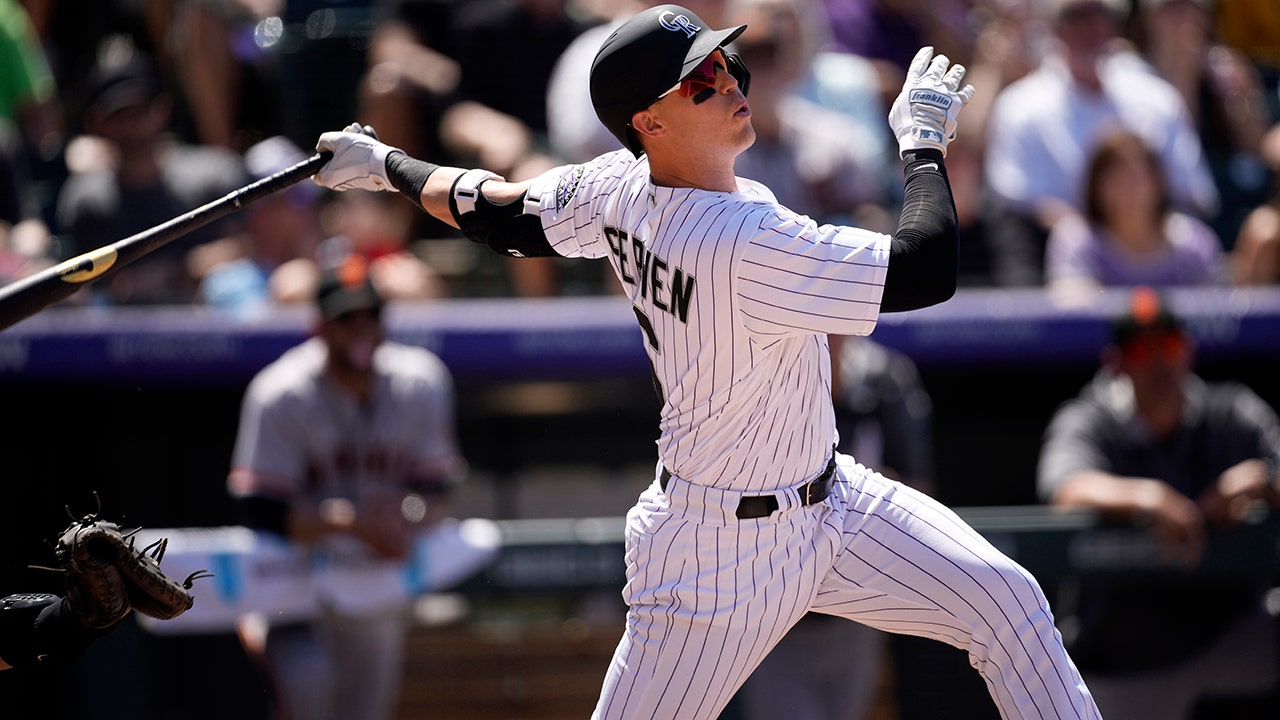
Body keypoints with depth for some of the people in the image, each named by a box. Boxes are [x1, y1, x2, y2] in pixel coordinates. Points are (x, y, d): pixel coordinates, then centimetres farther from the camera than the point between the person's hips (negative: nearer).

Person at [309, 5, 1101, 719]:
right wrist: (924, 140, -19)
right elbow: (929, 270, -33)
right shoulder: (747, 245, -32)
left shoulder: (619, 189, -6)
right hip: (730, 549, -9)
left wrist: (387, 165, 25)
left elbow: (497, 213, 8)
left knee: (1007, 602, 5)